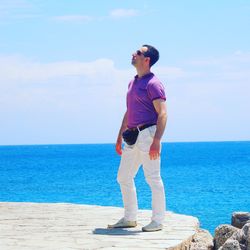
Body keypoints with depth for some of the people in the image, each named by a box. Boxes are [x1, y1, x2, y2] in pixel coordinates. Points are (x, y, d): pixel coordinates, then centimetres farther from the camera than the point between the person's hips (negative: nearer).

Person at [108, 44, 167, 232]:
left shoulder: (153, 84, -10)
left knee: (153, 178, -4)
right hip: (132, 137, 10)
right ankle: (130, 218, 21)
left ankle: (158, 220, 4)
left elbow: (162, 114, -16)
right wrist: (120, 137, 23)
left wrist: (156, 141, -24)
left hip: (148, 134, -10)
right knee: (123, 177, 12)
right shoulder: (132, 83, 18)